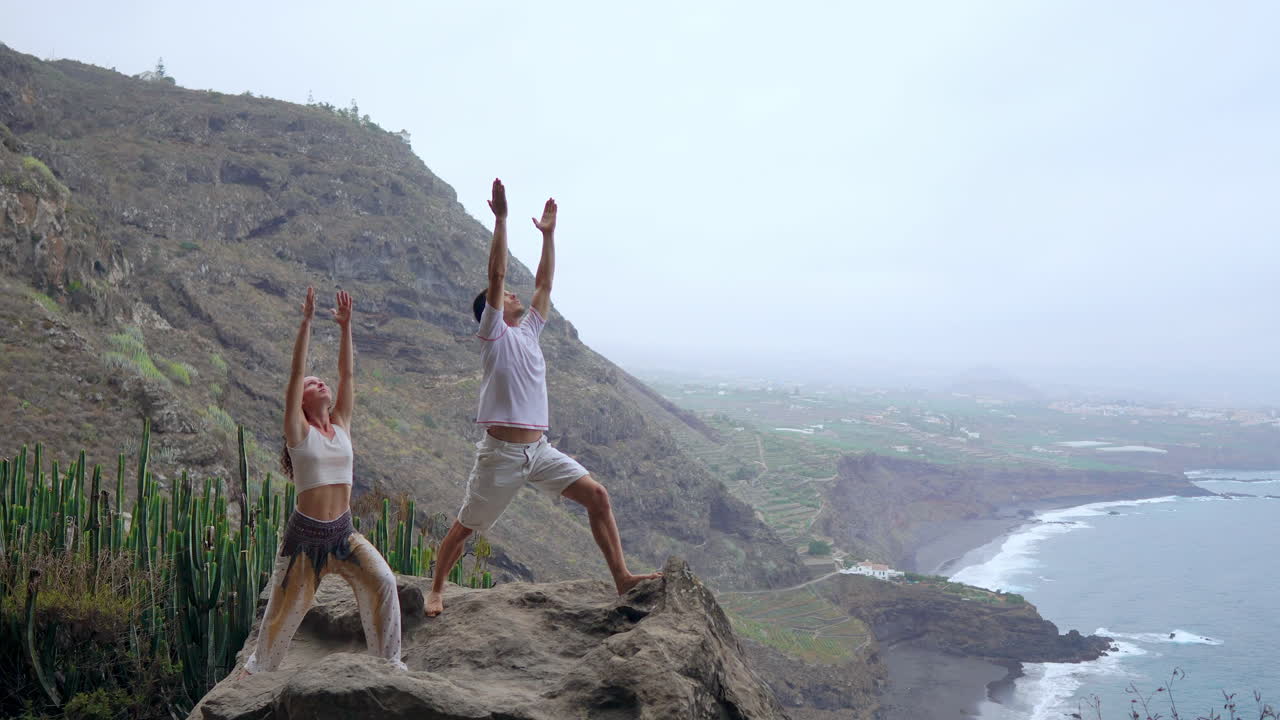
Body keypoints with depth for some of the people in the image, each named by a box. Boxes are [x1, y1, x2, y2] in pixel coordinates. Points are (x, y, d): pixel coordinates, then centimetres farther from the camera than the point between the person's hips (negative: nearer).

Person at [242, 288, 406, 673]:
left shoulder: (341, 425, 6)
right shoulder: (299, 432, -6)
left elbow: (347, 374, 1)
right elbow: (296, 373, -14)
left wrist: (346, 326, -4)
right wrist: (306, 321, -18)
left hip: (343, 532, 4)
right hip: (305, 532, -3)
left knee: (383, 582, -13)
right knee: (285, 606, 8)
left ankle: (388, 658, 2)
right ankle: (257, 667, 33)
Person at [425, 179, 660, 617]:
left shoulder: (528, 331, 16)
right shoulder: (494, 333, -3)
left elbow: (544, 284, 20)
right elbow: (495, 275, -12)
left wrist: (548, 234, 21)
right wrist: (501, 218, -14)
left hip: (539, 450, 6)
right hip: (501, 453, -6)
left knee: (597, 496, -7)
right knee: (466, 526, 7)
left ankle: (622, 578, -4)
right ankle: (436, 589, 28)